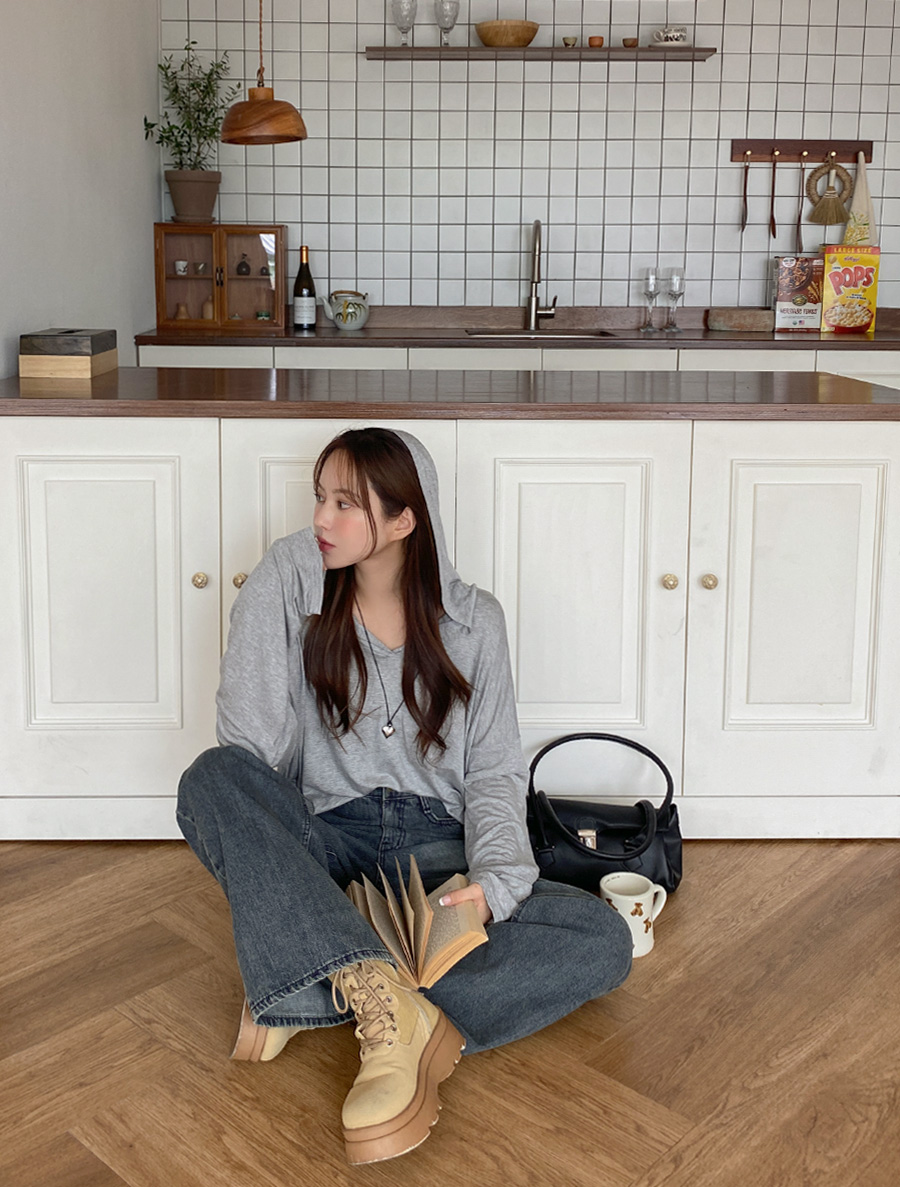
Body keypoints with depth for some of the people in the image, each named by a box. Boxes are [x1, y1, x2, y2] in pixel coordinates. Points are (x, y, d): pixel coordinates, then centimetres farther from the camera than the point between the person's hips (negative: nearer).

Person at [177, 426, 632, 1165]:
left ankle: (303, 997, -31)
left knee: (605, 939, -23)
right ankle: (379, 992, -43)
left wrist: (493, 882, -16)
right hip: (325, 849, -1)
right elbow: (253, 751, -6)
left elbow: (494, 772, -1)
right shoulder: (288, 582, -1)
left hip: (435, 854, 1)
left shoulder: (472, 620, 3)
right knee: (214, 776, -30)